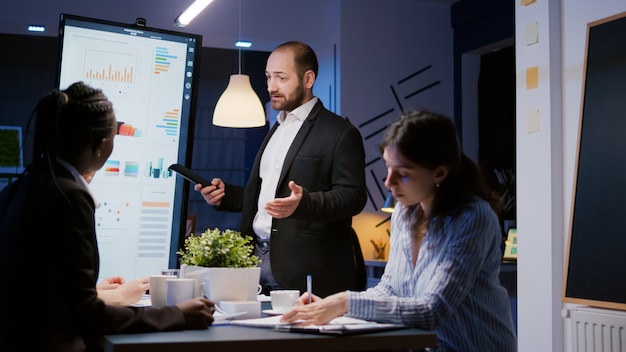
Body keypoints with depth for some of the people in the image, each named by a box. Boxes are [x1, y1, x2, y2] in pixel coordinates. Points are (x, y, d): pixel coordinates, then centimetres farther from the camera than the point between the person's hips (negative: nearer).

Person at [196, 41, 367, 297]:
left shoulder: (340, 133, -6)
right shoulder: (276, 130, 21)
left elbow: (353, 196, -14)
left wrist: (304, 202, -30)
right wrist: (225, 194, 10)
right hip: (258, 258, 7)